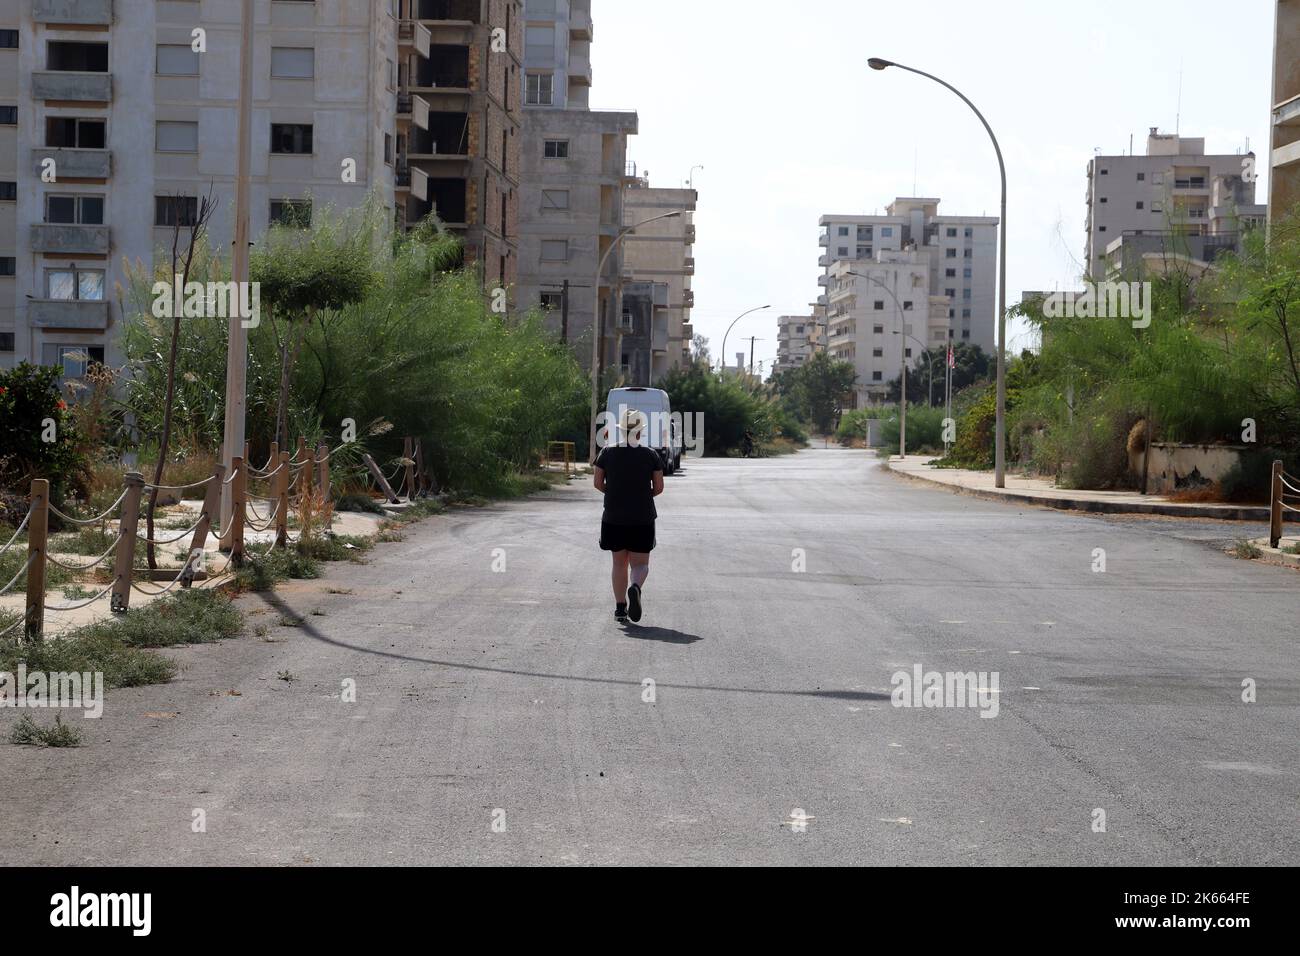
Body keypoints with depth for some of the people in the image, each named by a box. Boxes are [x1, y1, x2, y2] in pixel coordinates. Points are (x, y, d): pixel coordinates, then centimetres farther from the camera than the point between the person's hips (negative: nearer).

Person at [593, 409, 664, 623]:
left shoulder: (607, 452, -2)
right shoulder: (651, 455, -4)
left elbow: (598, 483, 0)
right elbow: (658, 488, -2)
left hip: (613, 518, 1)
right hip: (643, 519, -1)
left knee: (619, 563, 14)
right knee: (640, 563, 6)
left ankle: (620, 607, 9)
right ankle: (635, 587, -26)